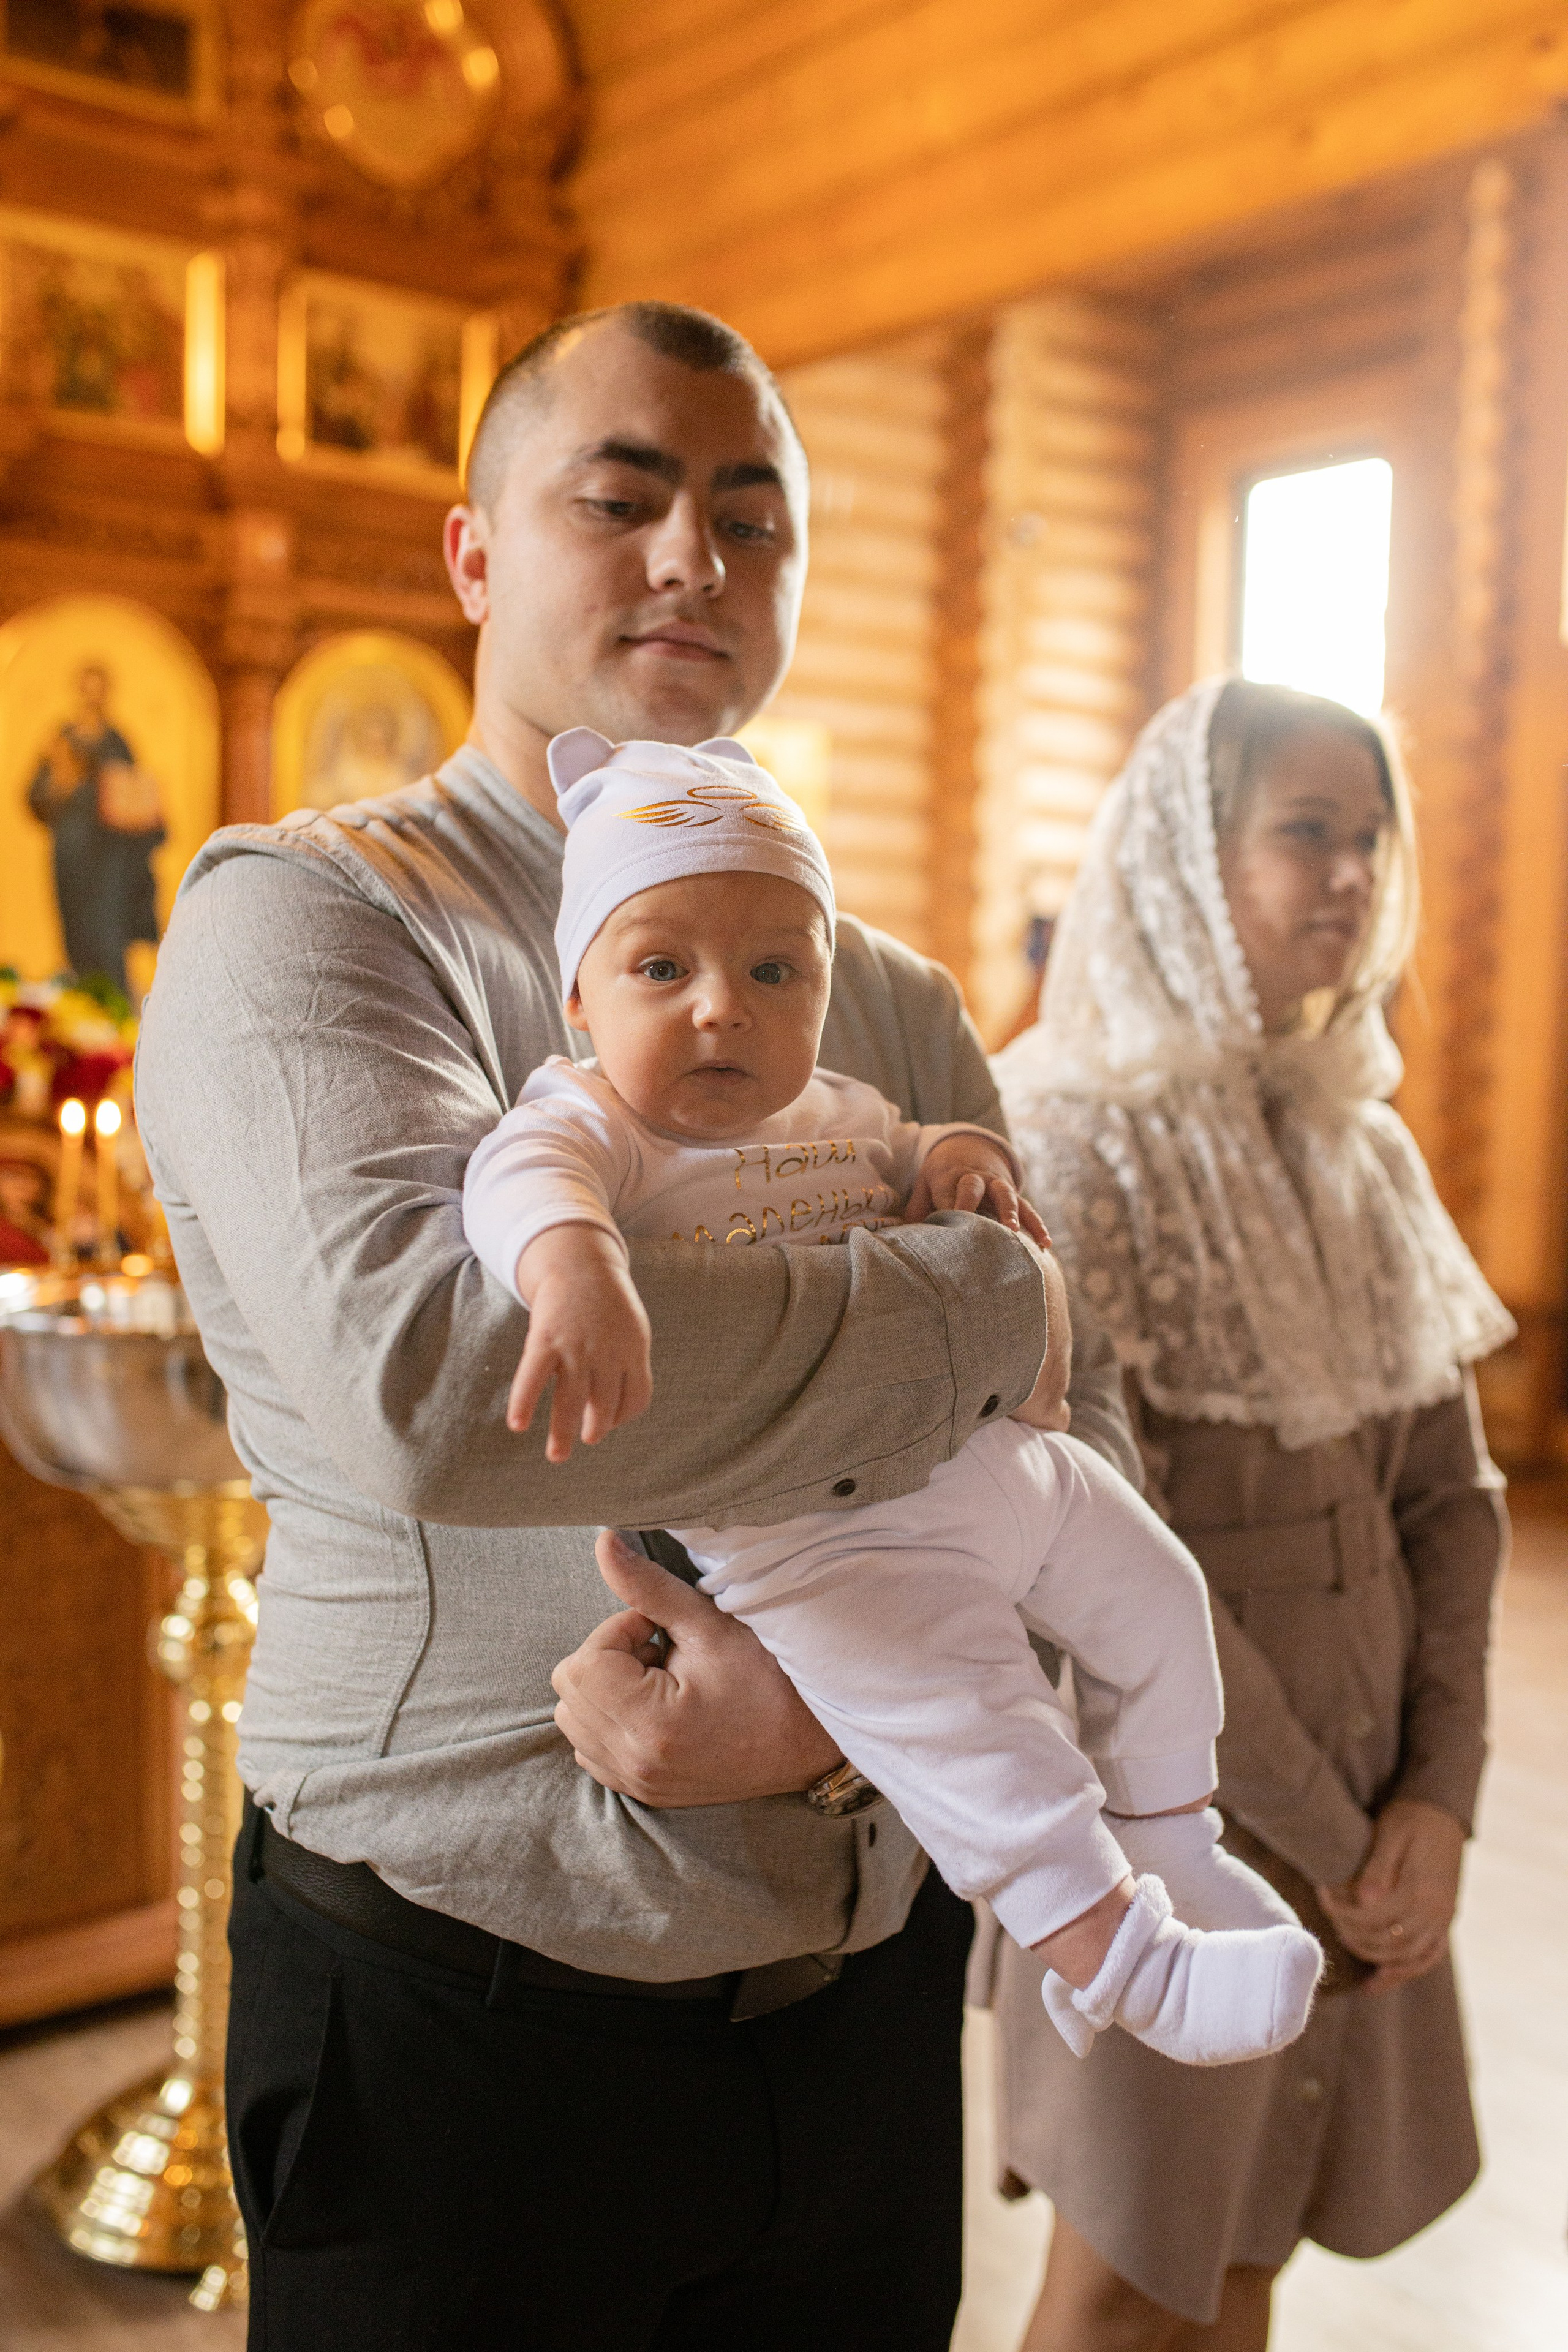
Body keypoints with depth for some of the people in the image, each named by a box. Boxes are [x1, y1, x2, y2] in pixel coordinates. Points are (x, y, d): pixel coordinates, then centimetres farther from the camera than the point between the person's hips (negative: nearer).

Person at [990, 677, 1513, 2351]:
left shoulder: (1363, 1147, 6)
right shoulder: (1069, 1143, -15)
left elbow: (1449, 1493, 6)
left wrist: (1437, 1791, -4)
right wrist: (1322, 1836, -13)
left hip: (1368, 1821, 6)